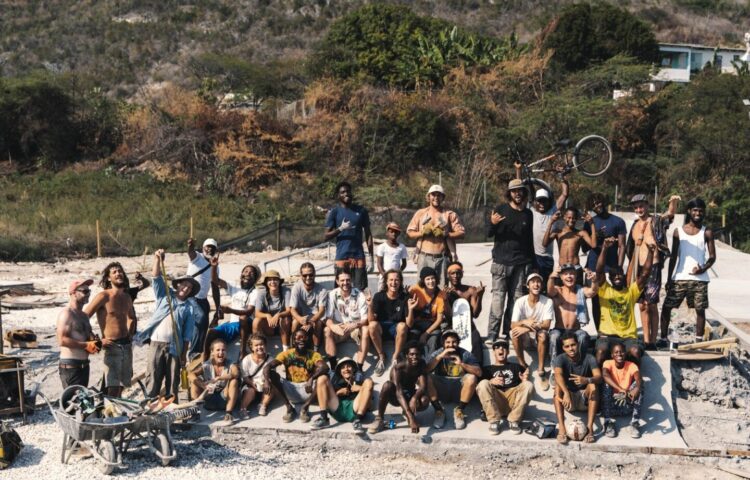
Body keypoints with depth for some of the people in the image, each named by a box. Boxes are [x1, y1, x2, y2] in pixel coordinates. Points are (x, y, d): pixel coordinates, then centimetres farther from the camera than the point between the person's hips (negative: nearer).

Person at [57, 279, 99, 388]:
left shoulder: (84, 315, 17)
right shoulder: (66, 314, -12)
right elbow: (62, 340, -21)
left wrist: (95, 342, 6)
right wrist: (86, 345, -20)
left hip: (84, 365, 9)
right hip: (70, 365, -9)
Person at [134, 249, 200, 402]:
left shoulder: (190, 307, 8)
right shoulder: (164, 294, 11)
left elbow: (187, 334, 4)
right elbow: (156, 278, -2)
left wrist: (184, 354, -1)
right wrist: (158, 260, -18)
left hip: (174, 346, 0)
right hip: (156, 343, 0)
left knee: (172, 380, 5)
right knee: (154, 378, 2)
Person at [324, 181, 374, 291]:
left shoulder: (361, 211, 9)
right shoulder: (334, 212, 4)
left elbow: (368, 234, 11)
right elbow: (327, 236, 1)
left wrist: (371, 258, 4)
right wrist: (340, 229, -18)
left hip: (358, 256, 1)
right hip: (341, 257, -1)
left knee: (360, 289, -1)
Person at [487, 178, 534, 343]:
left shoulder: (528, 214, 12)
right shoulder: (500, 210, 3)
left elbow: (530, 239, 18)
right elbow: (489, 234, 1)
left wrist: (531, 262, 17)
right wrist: (493, 224, -21)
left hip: (521, 263, 3)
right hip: (501, 262, -3)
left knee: (516, 299, -1)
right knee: (498, 298, -7)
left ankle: (509, 332, 5)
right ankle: (492, 334, -6)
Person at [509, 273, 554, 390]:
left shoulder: (548, 301, -13)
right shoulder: (520, 302, -12)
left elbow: (547, 325, -20)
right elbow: (513, 325, -17)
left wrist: (528, 327, -34)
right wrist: (525, 322, -39)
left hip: (539, 335, -1)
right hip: (525, 337, 1)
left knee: (542, 335, -35)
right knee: (515, 333, -32)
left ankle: (541, 370, -22)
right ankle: (522, 365, -12)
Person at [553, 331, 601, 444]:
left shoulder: (588, 358, -10)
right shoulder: (560, 359, -12)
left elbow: (599, 377, -25)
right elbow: (558, 375, -32)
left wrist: (587, 380, -47)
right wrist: (566, 393, -51)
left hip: (585, 400, 0)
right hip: (568, 401, 0)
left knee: (593, 386, -29)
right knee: (558, 385, -30)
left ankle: (589, 427, -33)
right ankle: (561, 428, -37)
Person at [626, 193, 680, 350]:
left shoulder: (657, 221, -4)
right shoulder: (635, 225, 13)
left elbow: (670, 214, -25)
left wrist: (674, 202, -47)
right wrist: (631, 270, 15)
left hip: (653, 267, -6)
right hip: (638, 268, 6)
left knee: (651, 305, -4)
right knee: (642, 305, 8)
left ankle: (653, 342, 0)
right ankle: (646, 341, 13)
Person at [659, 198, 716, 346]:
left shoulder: (707, 232, 4)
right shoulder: (678, 231, 7)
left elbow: (712, 256, 2)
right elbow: (673, 257, 8)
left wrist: (703, 268, -18)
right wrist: (669, 279, 3)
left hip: (699, 278, -1)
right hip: (679, 278, 1)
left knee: (700, 309, 2)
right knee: (666, 307, -1)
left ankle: (699, 340, 10)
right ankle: (663, 338, 7)